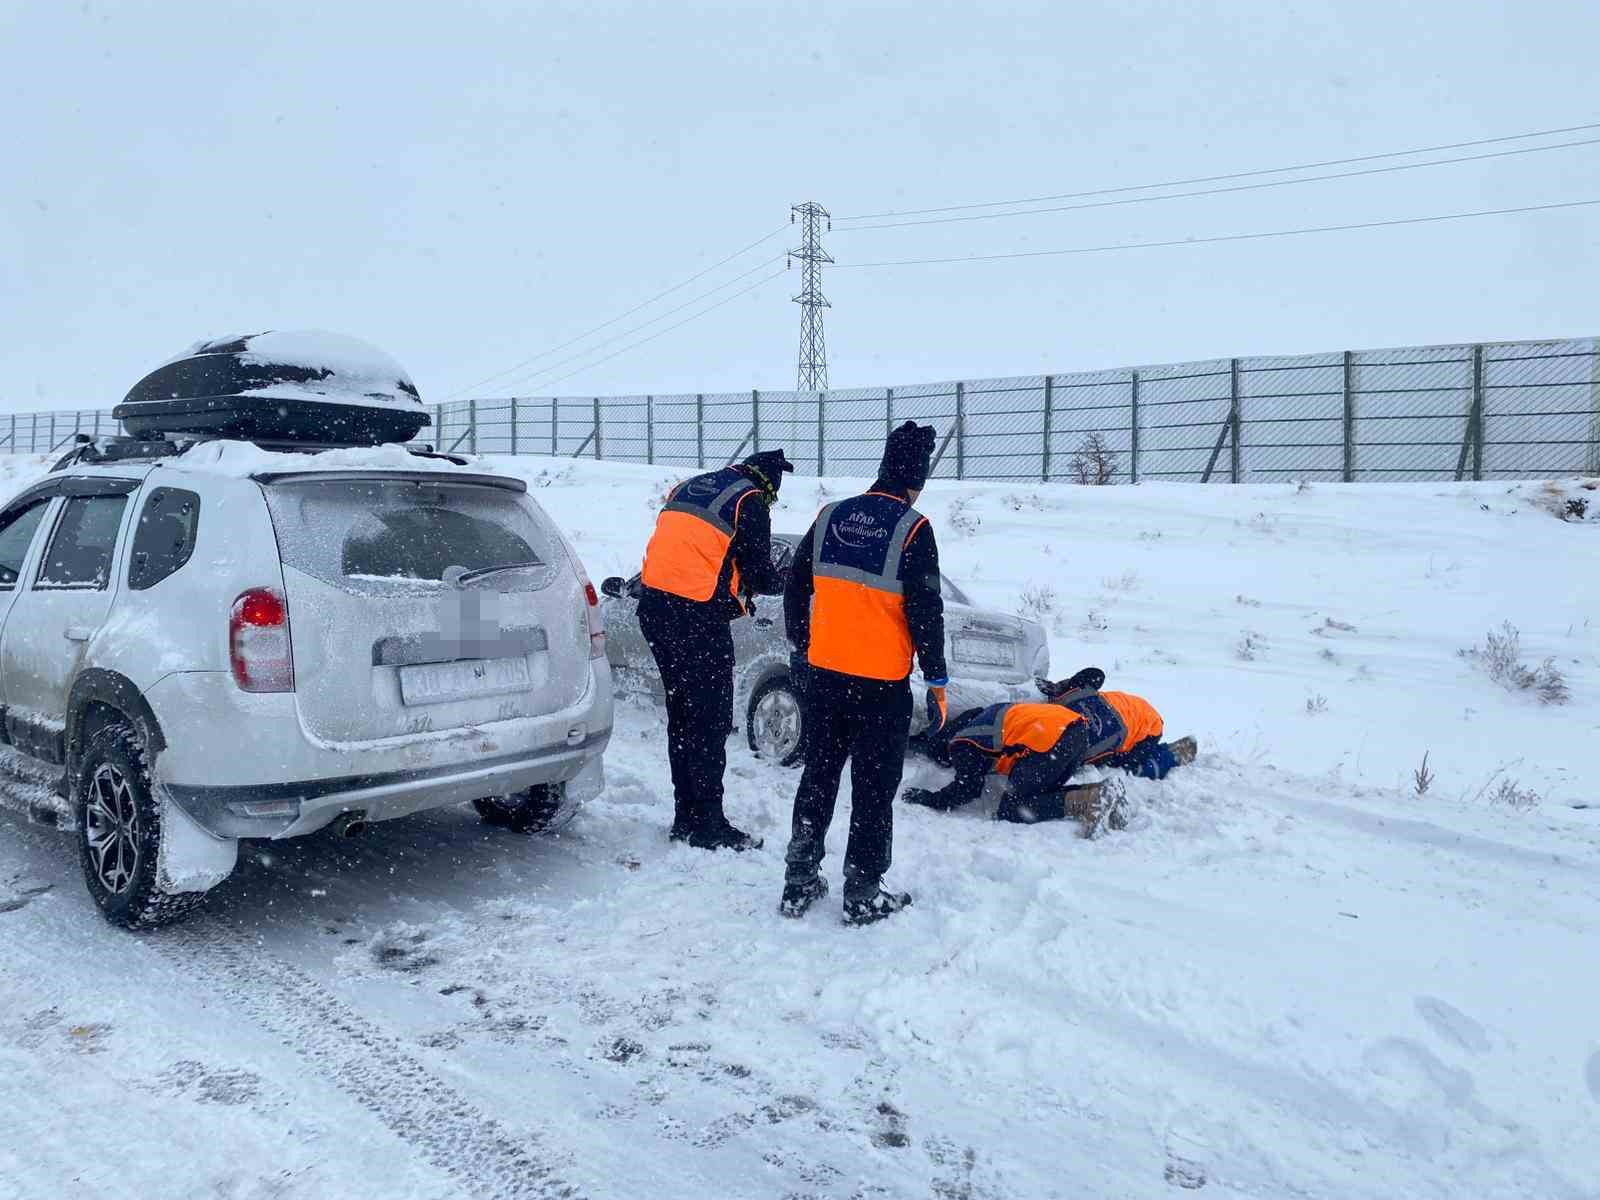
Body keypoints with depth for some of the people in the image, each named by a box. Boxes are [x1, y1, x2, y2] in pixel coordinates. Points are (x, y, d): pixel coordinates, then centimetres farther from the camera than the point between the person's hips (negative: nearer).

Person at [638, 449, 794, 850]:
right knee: (710, 722, 1)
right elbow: (759, 576, -5)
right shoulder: (749, 502, -5)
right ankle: (707, 826, 5)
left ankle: (686, 817, 23)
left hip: (654, 607, 8)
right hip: (699, 618, -8)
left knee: (682, 715, 16)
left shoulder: (687, 487, 18)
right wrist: (784, 579, 17)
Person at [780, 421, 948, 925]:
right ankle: (863, 895, 14)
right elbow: (925, 612, -12)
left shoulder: (829, 518, 3)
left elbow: (795, 591, 10)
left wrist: (802, 649, 22)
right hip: (882, 683, -5)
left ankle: (799, 883, 23)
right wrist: (937, 680, -3)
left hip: (821, 674, 5)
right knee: (874, 788, 7)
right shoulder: (912, 529, -12)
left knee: (818, 776, 17)